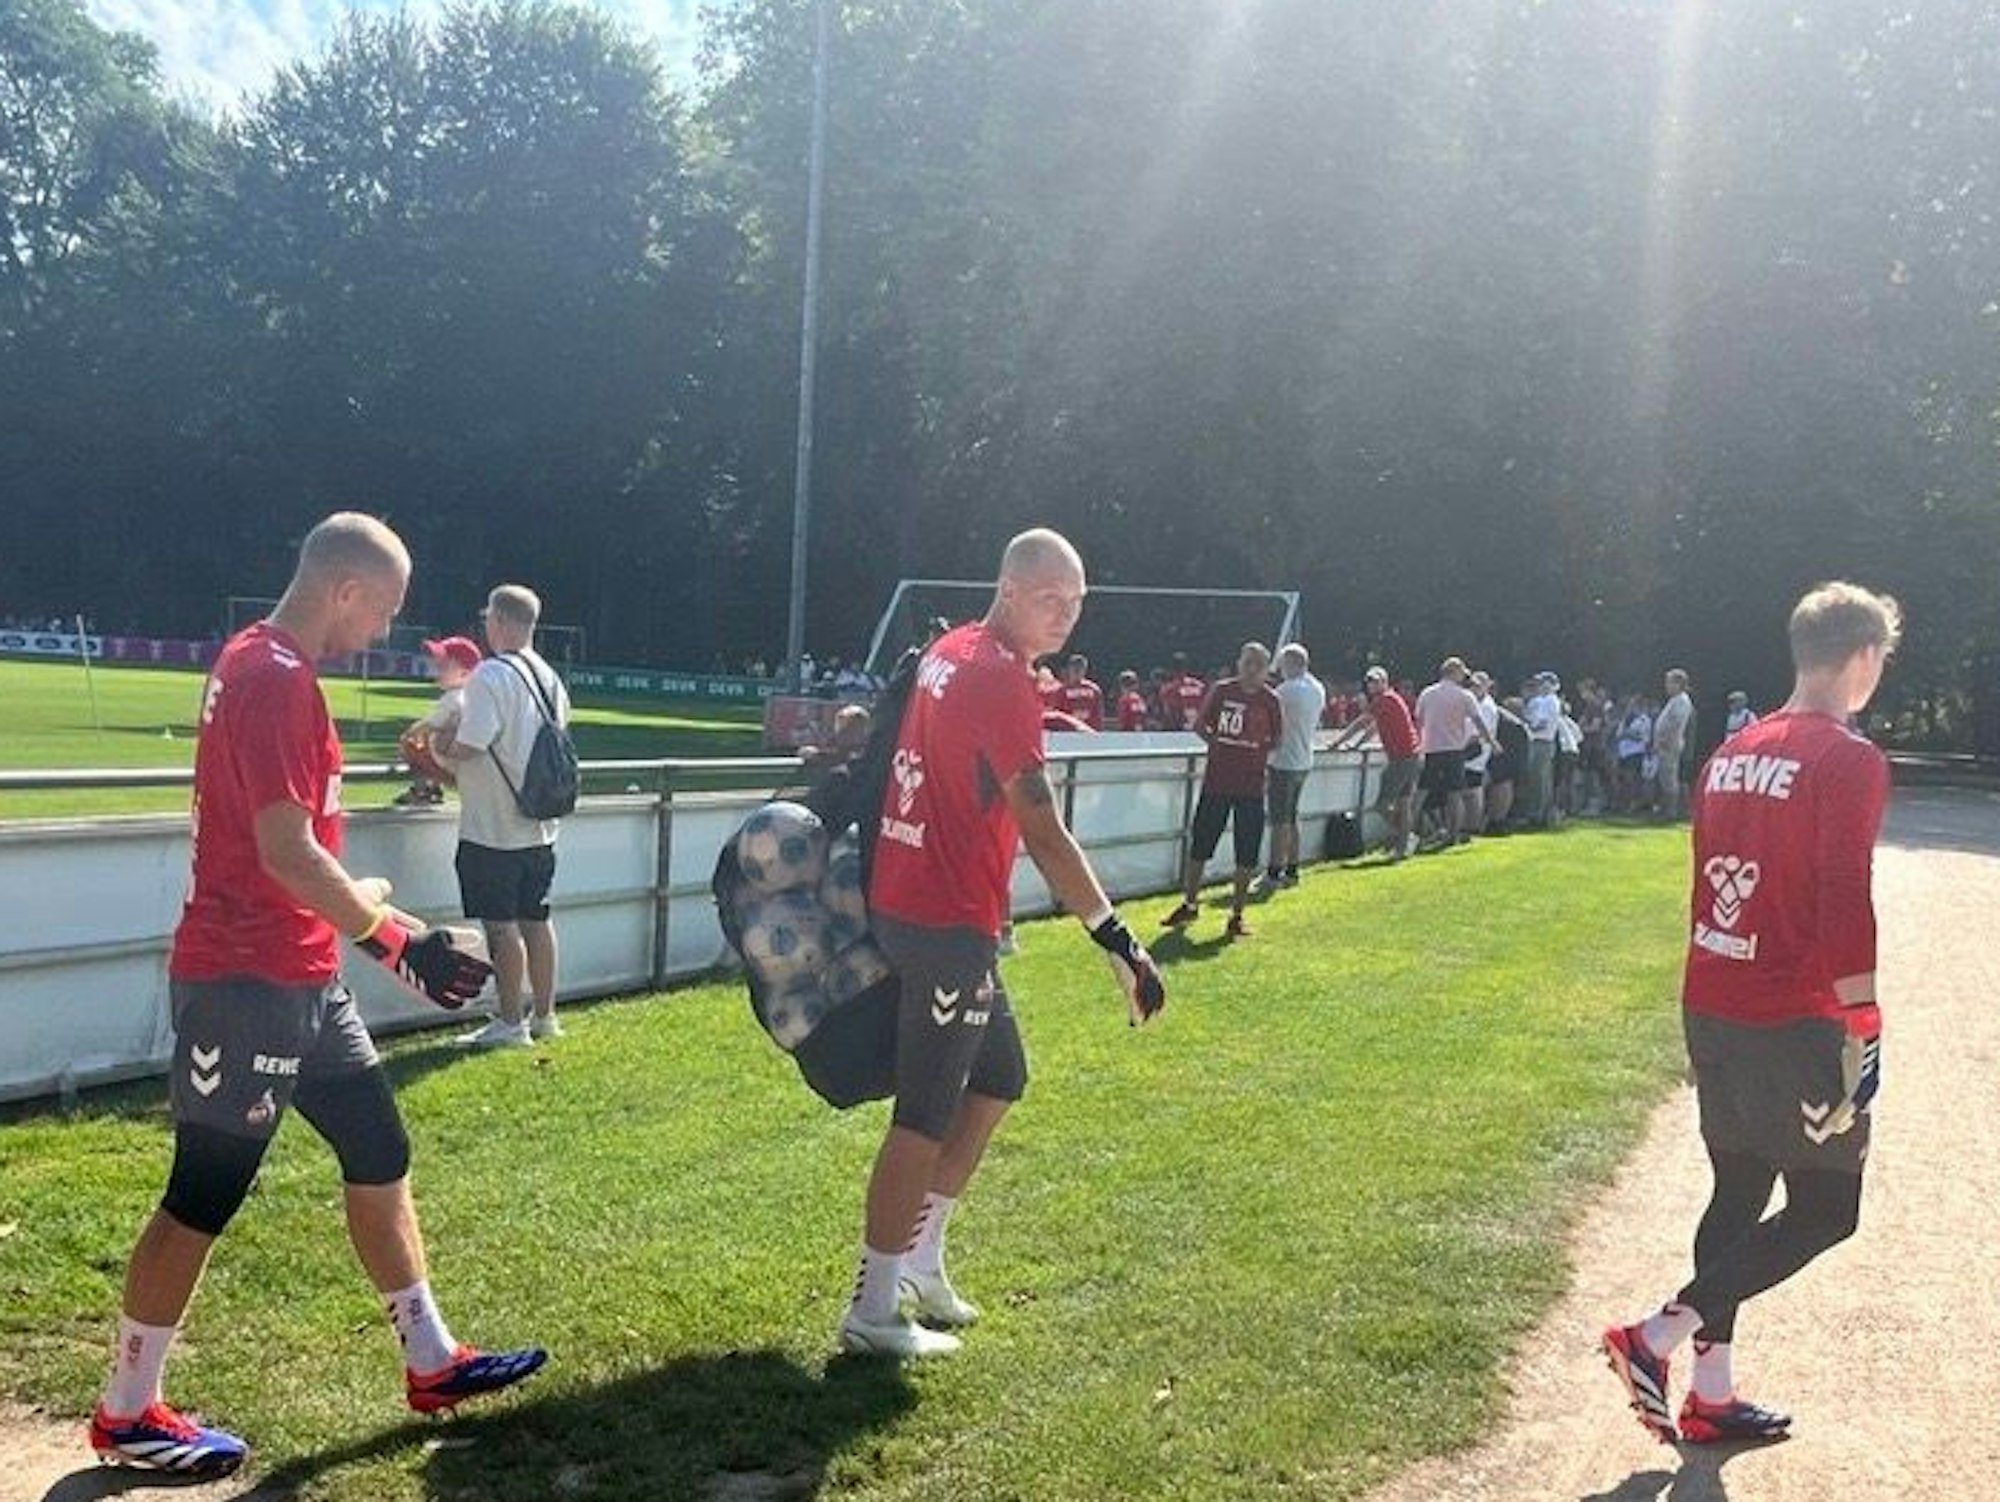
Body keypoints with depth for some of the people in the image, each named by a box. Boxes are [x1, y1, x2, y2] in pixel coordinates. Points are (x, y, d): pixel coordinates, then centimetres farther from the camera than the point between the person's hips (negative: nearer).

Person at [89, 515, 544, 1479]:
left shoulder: (263, 663, 13)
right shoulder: (275, 678, -19)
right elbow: (287, 854, -24)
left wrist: (359, 904, 19)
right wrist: (397, 939, -17)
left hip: (299, 979, 10)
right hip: (246, 981, -10)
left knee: (378, 1152, 14)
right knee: (204, 1195, 2)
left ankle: (431, 1363, 25)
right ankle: (127, 1415, 18)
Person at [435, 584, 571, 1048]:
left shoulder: (491, 675, -17)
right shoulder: (550, 678, 8)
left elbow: (467, 748, -23)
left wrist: (442, 745, 0)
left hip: (494, 830, -8)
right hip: (540, 825, 8)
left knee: (501, 925, 0)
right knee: (535, 919, 15)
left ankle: (511, 1023, 7)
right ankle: (543, 1014, 23)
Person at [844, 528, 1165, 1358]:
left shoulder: (948, 652, 10)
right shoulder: (1004, 681, -18)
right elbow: (1045, 836, -24)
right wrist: (1119, 942, -25)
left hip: (905, 899, 10)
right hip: (947, 923, -10)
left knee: (998, 1079, 21)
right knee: (927, 1115, 0)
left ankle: (920, 1258, 28)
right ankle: (875, 1310, 10)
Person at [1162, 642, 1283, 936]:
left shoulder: (1270, 701, 0)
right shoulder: (1222, 690, 1)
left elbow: (1275, 740, 8)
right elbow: (1200, 726, 10)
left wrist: (1254, 749, -4)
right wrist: (1221, 744, 0)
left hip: (1251, 788, -1)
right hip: (1216, 782, 1)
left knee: (1246, 856, 1)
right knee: (1199, 846, 7)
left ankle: (1236, 914, 12)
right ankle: (1189, 905, 23)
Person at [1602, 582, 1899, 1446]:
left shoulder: (1733, 754, 11)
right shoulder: (1849, 763, -14)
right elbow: (1845, 907, -20)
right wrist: (1860, 1033, -15)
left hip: (1711, 1009, 8)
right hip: (1793, 1023, -8)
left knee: (1738, 1193, 16)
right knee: (1824, 1209, 6)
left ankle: (1712, 1394, 21)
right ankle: (1662, 1335, -2)